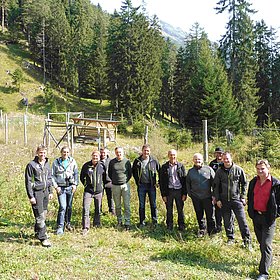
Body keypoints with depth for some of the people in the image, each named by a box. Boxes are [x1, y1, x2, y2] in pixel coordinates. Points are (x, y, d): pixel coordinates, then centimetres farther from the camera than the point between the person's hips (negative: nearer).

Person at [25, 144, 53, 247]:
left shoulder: (47, 164, 9)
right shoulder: (31, 165, -10)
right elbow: (28, 181, -9)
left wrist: (50, 192, 16)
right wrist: (31, 196, -13)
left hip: (45, 191, 6)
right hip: (37, 192, -6)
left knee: (44, 213, 14)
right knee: (39, 216, -7)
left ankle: (38, 232, 32)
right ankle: (43, 238, -4)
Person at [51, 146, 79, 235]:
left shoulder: (72, 161, 5)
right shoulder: (56, 162, 1)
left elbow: (76, 174, 10)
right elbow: (52, 175, 3)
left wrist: (75, 184, 1)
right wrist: (56, 186, -5)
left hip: (70, 186, 2)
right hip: (61, 187, -2)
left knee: (69, 206, 10)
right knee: (63, 207, -11)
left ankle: (68, 223, 27)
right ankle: (60, 227, -5)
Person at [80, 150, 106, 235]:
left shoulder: (102, 166, -2)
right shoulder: (86, 165, -4)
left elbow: (104, 178, 13)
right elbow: (82, 177, 10)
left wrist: (102, 185, 11)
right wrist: (86, 185, 6)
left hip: (99, 191, 2)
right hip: (88, 191, -1)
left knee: (98, 209, 14)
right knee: (85, 209, -10)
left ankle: (97, 223, 35)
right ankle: (85, 228, -6)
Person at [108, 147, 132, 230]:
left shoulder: (127, 161, -1)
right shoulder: (112, 162, 2)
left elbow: (130, 173, 10)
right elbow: (109, 173, 15)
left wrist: (126, 180, 3)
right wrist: (114, 180, 9)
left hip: (125, 185, -2)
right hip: (115, 186, 2)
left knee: (127, 205, -4)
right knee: (117, 205, 10)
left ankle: (127, 223, -1)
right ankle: (119, 221, 24)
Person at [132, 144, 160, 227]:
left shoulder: (154, 161, -2)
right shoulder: (137, 161, -1)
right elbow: (134, 172, 11)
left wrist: (157, 182, 3)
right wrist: (137, 182, 5)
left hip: (151, 185, 0)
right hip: (141, 186, 1)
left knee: (153, 204, 6)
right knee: (141, 205, 7)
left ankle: (155, 221, 17)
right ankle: (142, 221, 16)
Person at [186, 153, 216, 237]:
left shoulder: (208, 169, -2)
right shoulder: (190, 171, 7)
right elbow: (188, 183, 17)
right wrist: (189, 193, 9)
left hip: (207, 196, -3)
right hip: (195, 197, 3)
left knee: (210, 214, 1)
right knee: (199, 214, 12)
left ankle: (212, 230, 17)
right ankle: (202, 229, 27)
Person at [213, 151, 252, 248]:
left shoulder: (238, 169, -3)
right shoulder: (219, 171, 1)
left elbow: (244, 183, 5)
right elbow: (216, 186, 6)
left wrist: (243, 197, 0)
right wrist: (217, 199, 2)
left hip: (236, 199, -2)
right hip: (224, 200, 2)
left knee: (242, 220, -3)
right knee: (227, 221, 11)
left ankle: (247, 240, 9)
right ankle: (230, 238, 27)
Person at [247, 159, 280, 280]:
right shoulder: (254, 182, 6)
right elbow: (250, 197, 18)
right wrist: (250, 211, 12)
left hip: (268, 218, -6)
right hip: (256, 216, 6)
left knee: (266, 245, -6)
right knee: (261, 242, 18)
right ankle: (268, 260, 40)